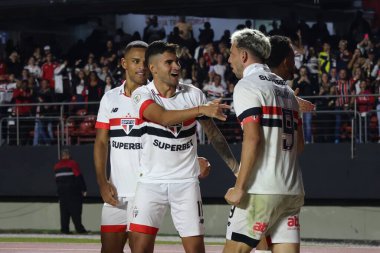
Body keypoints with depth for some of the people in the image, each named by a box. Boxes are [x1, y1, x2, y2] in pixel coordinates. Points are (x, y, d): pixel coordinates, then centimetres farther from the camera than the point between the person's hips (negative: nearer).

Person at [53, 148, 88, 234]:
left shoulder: (57, 166, 11)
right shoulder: (73, 164, -9)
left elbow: (56, 179, 15)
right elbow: (79, 177, -11)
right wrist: (84, 189, -7)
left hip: (61, 191, 6)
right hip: (73, 191, -6)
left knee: (64, 211, 7)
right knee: (75, 211, -6)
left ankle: (64, 228, 2)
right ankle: (79, 228, -10)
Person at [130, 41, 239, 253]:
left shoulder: (193, 94, 2)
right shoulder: (142, 94, -6)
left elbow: (213, 133, 12)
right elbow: (164, 117, -26)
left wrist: (236, 168, 9)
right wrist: (201, 110, -38)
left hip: (186, 182, 2)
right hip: (152, 182, -2)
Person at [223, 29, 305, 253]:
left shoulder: (246, 86, -5)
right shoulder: (286, 88, 19)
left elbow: (253, 139, -16)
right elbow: (299, 144, 20)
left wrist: (239, 187, -16)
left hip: (261, 191, -7)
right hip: (293, 190, 7)